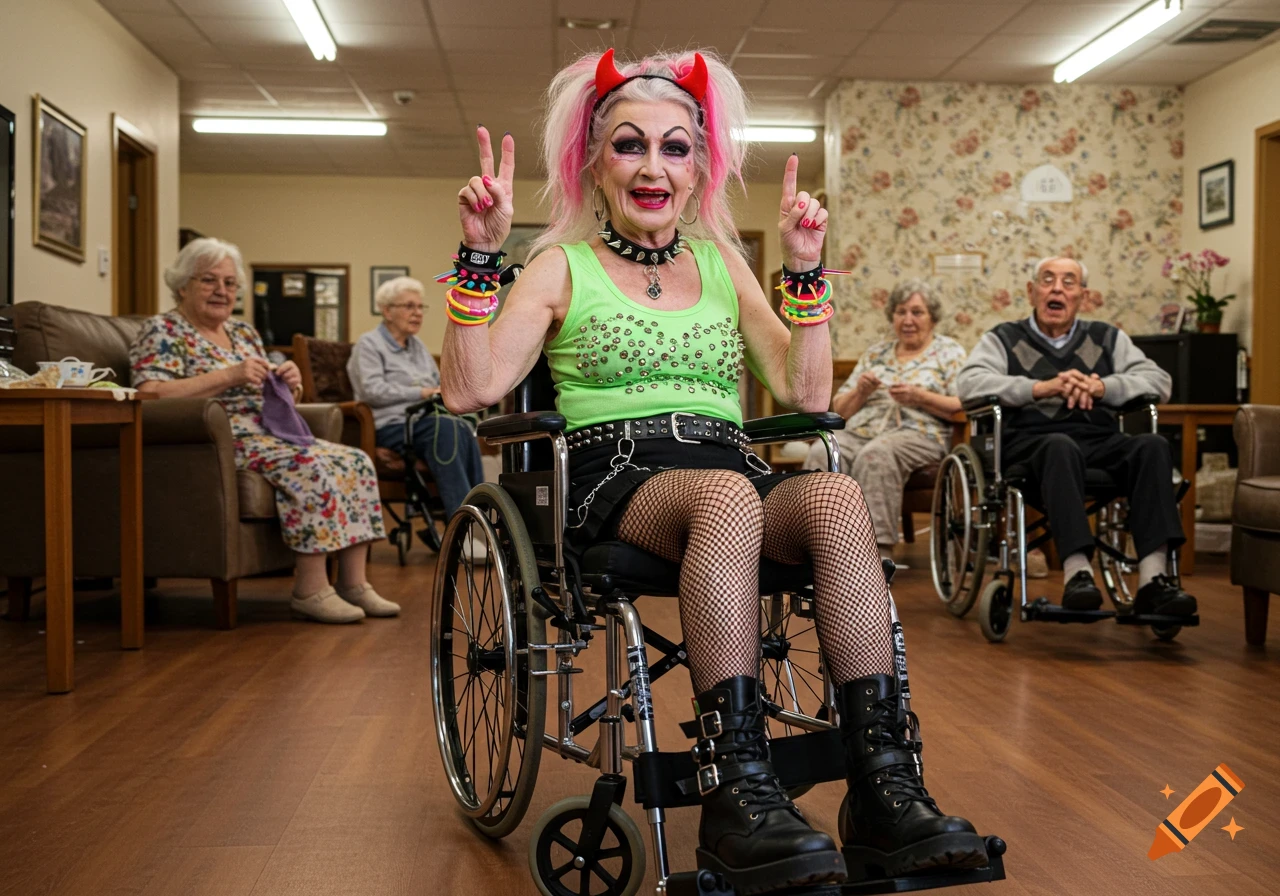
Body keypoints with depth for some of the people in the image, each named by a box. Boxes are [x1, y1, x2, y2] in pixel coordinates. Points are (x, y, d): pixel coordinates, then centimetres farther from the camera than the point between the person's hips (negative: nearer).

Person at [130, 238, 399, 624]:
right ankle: (310, 590, -28)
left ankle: (353, 583, -14)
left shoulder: (244, 332, 22)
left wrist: (289, 385, -1)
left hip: (268, 434, 8)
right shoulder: (163, 331, -1)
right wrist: (230, 376, -20)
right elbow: (151, 394, -19)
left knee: (355, 462, -11)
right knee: (311, 466, -31)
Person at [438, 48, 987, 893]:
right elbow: (471, 389, -4)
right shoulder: (564, 267, 11)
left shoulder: (722, 263, 21)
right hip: (616, 481, -3)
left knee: (838, 495, -31)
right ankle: (738, 785, -38)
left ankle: (884, 785, -35)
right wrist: (480, 254, -8)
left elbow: (807, 394, 12)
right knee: (728, 495, -38)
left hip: (734, 477, 3)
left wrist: (805, 269, 6)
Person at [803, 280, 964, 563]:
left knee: (876, 455, -38)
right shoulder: (876, 353, 24)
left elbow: (963, 407, -1)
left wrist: (920, 397, -13)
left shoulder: (949, 352, 13)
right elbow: (839, 409, 20)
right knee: (821, 454, -30)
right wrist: (860, 391, 0)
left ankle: (879, 548, -40)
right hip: (861, 430, 4)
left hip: (917, 432, -4)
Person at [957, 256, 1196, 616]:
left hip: (1100, 443, 3)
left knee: (1153, 445, -27)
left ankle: (1153, 578, -36)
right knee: (1061, 446, -38)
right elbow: (971, 383, -5)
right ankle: (1077, 572, -46)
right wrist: (1042, 387, -17)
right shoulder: (1003, 339, 16)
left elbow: (1159, 381, 11)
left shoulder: (1107, 338, 24)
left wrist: (1101, 387, -7)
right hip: (1031, 445, -3)